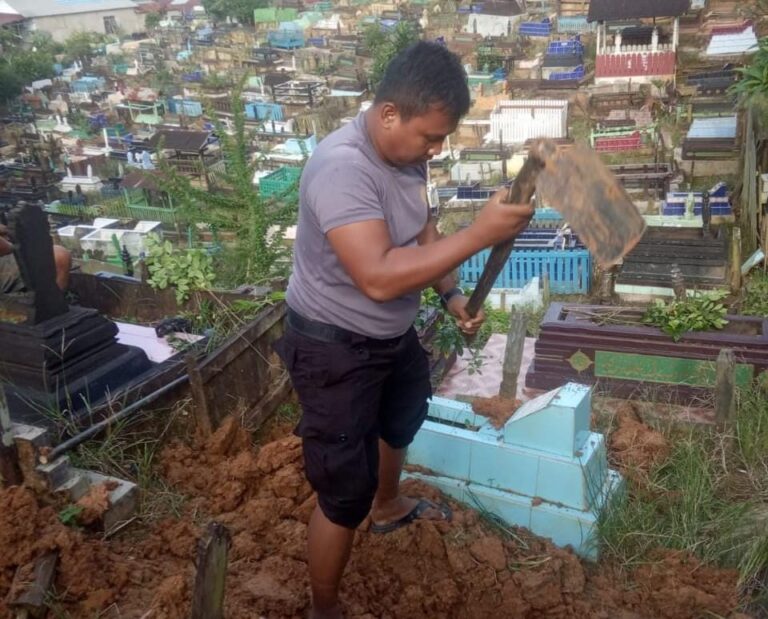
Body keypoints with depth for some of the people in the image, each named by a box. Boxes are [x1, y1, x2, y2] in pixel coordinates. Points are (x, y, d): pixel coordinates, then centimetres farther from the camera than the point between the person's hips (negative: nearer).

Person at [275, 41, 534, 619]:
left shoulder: (408, 153, -4)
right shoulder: (341, 167, -32)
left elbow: (423, 232, 11)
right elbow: (378, 277, -40)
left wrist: (452, 294, -2)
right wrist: (480, 234, -38)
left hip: (393, 334, 9)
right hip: (335, 348, -9)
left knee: (400, 422, 33)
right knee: (344, 494, 0)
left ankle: (389, 507, 64)